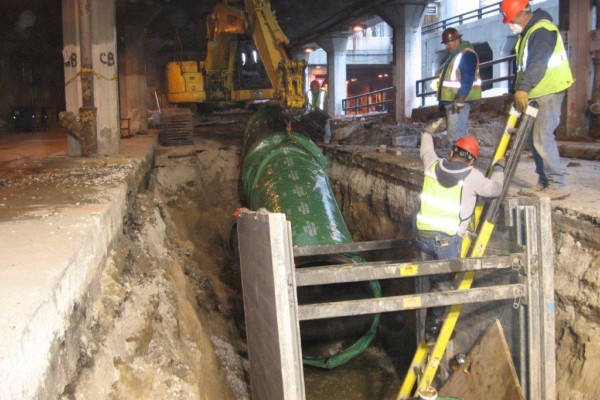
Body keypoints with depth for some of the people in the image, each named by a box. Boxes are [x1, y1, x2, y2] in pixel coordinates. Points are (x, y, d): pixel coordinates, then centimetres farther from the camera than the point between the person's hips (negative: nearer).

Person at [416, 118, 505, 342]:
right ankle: (434, 329, 9)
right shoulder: (472, 176, -6)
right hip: (448, 239, -5)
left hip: (423, 235, 5)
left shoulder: (434, 166, 6)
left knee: (436, 282, 18)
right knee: (444, 285, 6)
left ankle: (432, 328, 26)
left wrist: (428, 132, 47)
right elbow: (496, 189, 8)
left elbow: (425, 150, 28)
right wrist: (499, 168, 25)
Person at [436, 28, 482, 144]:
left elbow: (467, 80, -20)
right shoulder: (454, 55, 20)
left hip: (459, 101, -10)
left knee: (456, 135, -15)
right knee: (455, 133, 11)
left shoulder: (467, 54, -11)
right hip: (450, 101, 10)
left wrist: (460, 100, -26)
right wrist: (443, 100, 22)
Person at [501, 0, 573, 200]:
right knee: (535, 138, 10)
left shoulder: (542, 30, -16)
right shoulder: (528, 32, 16)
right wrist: (519, 90, 14)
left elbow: (538, 63, -28)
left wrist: (523, 88, -35)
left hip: (549, 92, -10)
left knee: (542, 138, -14)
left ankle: (558, 185, -10)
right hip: (535, 94, 10)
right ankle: (544, 182, 15)